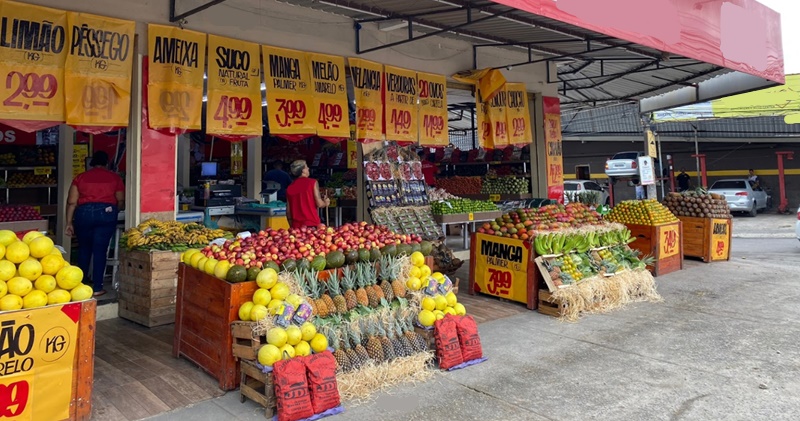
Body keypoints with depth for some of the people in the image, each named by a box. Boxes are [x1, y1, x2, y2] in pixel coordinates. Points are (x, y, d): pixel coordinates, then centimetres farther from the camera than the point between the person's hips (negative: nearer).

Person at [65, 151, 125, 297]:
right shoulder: (115, 178, 8)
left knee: (84, 249, 17)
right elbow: (121, 201, 10)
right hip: (107, 213, -1)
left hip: (84, 213, 1)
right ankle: (97, 288, 5)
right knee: (100, 250, 3)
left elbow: (71, 202, 4)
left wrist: (69, 223, 9)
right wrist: (113, 212, 31)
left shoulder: (80, 177, 9)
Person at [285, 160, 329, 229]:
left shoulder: (290, 187, 9)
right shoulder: (312, 182, -3)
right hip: (312, 224, -4)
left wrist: (292, 227, 20)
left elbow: (288, 211, 10)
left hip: (296, 226, 4)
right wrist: (325, 203, 14)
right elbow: (319, 204, -8)